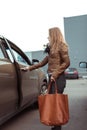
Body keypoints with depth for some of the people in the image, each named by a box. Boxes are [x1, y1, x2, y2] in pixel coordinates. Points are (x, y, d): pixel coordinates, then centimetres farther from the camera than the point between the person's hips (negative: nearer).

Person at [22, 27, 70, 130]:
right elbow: (43, 62, 24)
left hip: (58, 78, -8)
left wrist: (55, 74, -16)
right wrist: (30, 68, 24)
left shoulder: (61, 45, -3)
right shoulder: (51, 48, 21)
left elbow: (66, 63, -9)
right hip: (52, 77, 8)